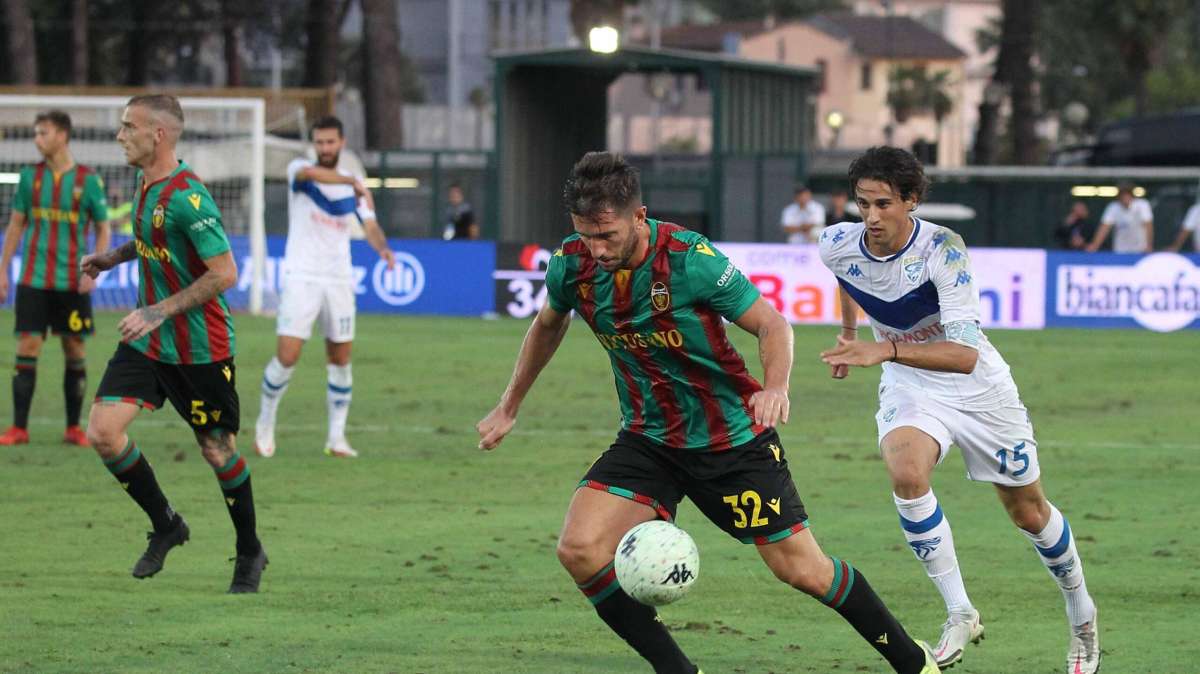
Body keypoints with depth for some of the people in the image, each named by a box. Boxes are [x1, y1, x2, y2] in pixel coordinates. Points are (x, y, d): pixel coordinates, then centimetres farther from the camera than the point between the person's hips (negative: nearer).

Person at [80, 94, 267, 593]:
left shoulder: (187, 197, -22)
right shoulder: (146, 185, 5)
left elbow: (224, 274, -23)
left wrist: (159, 311, -24)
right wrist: (116, 256, 11)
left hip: (199, 349, -8)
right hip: (146, 344, 8)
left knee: (217, 450, 5)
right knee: (103, 432, -7)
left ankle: (250, 552, 25)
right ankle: (165, 525, 12)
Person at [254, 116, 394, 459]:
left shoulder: (352, 184, 9)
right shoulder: (299, 169, -2)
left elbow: (370, 227, -2)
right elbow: (309, 173, -28)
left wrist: (382, 247, -24)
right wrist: (353, 182, -36)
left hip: (339, 281, 4)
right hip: (302, 278, -4)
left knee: (340, 360, 3)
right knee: (287, 357, -10)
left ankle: (337, 437, 10)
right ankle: (265, 424, 10)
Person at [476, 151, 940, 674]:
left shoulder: (690, 259, -24)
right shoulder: (571, 265, -10)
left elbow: (770, 323, -15)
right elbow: (548, 325, 13)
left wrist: (775, 386, -35)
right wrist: (509, 407, 22)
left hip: (733, 435, -4)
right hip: (648, 441, 4)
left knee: (801, 569, 0)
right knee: (579, 549, -17)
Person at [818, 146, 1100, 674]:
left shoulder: (942, 249, -30)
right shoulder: (837, 246, -15)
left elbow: (965, 354, -40)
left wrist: (885, 349, -51)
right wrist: (848, 332, 27)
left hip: (975, 385, -3)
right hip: (909, 387, 3)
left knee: (1028, 512, 11)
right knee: (906, 473, -30)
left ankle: (1082, 615, 38)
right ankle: (960, 614, -18)